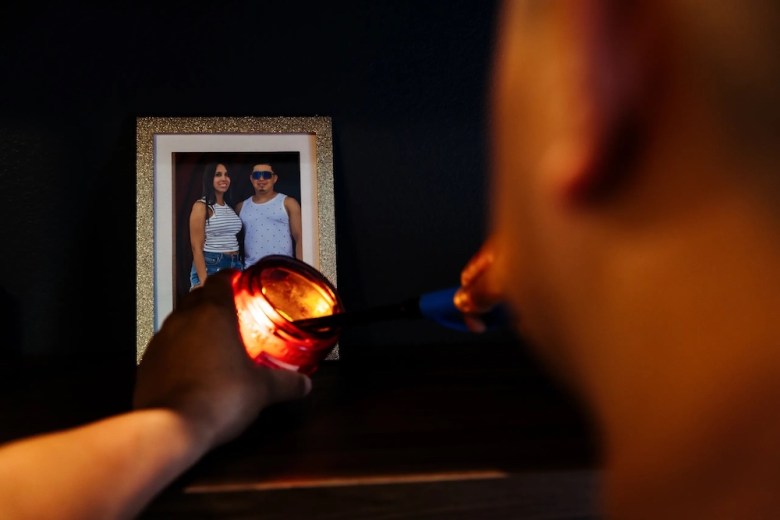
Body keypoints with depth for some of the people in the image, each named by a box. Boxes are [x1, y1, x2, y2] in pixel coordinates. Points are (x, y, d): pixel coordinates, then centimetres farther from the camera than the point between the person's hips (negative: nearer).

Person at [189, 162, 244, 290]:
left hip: (235, 267, 7)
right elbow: (196, 247, -12)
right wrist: (204, 282, -19)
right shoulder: (201, 206, -6)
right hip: (210, 267, -7)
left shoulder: (230, 207, 14)